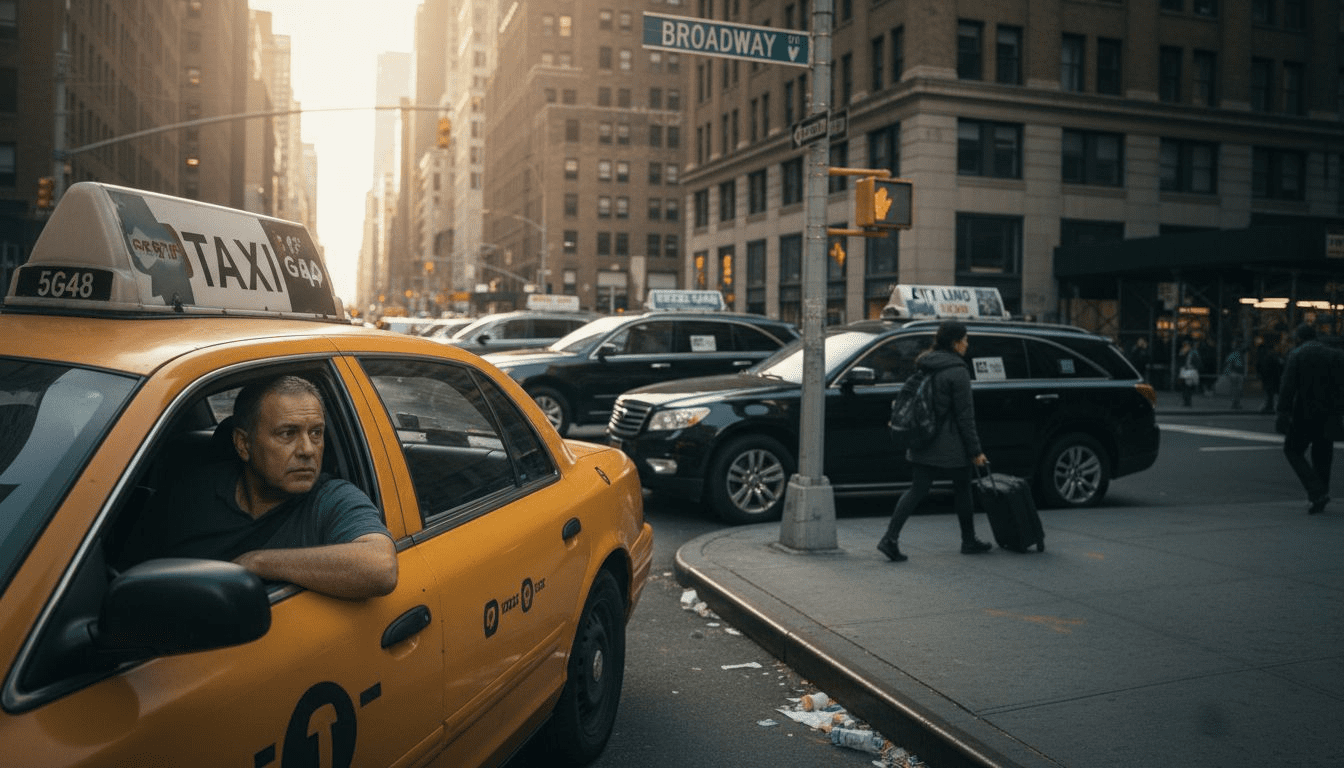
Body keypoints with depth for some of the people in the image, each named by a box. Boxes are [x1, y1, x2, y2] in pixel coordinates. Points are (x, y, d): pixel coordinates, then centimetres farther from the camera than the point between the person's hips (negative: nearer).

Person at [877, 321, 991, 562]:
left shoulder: (924, 366, 9)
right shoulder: (957, 372, -14)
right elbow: (965, 416, -13)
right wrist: (975, 451, -7)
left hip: (922, 444, 6)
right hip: (951, 447, -6)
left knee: (917, 490, 5)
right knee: (962, 490, 12)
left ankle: (890, 537, -8)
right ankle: (969, 542, 26)